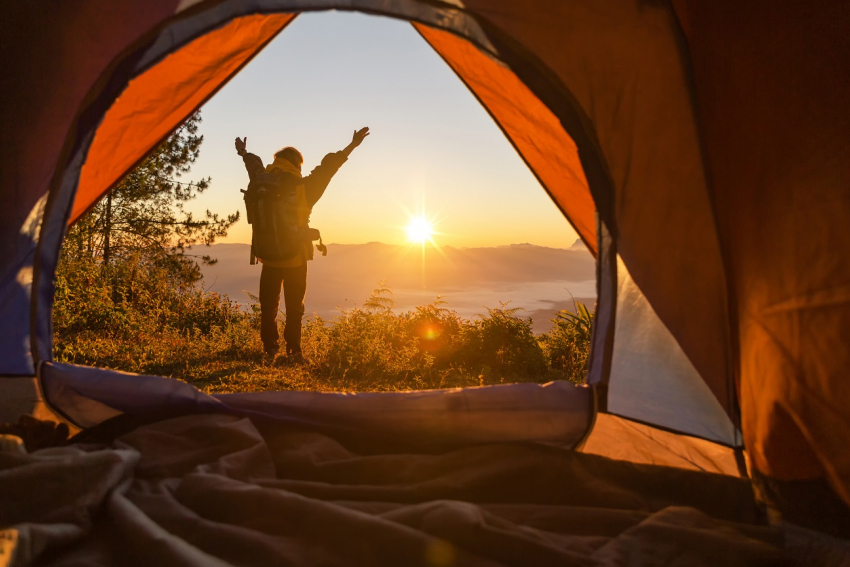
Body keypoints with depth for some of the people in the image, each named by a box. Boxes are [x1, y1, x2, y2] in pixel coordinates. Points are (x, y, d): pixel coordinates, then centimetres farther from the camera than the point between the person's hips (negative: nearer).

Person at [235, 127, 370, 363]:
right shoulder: (303, 189, -9)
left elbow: (255, 167, 19)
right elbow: (328, 167, -2)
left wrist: (244, 153, 41)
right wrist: (352, 146, 6)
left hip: (269, 259, 2)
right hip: (296, 259, -2)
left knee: (268, 308, 11)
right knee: (294, 309, 8)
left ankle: (270, 351, 12)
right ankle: (293, 352, 9)